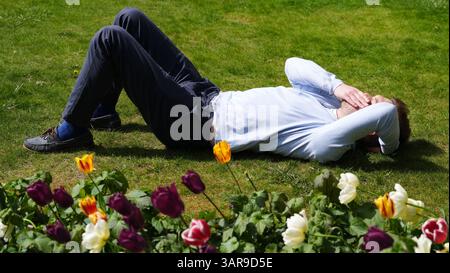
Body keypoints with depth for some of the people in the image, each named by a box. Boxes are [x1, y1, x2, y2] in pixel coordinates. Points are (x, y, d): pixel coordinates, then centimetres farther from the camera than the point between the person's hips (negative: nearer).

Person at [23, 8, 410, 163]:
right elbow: (294, 66, 10)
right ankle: (102, 110, 24)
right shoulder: (331, 102, 7)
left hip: (195, 122, -8)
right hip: (205, 96, 9)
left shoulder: (328, 144, -20)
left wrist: (390, 145, -13)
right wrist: (338, 85, -2)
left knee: (110, 39, -16)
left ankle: (71, 132, 3)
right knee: (129, 18, 10)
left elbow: (387, 115, -35)